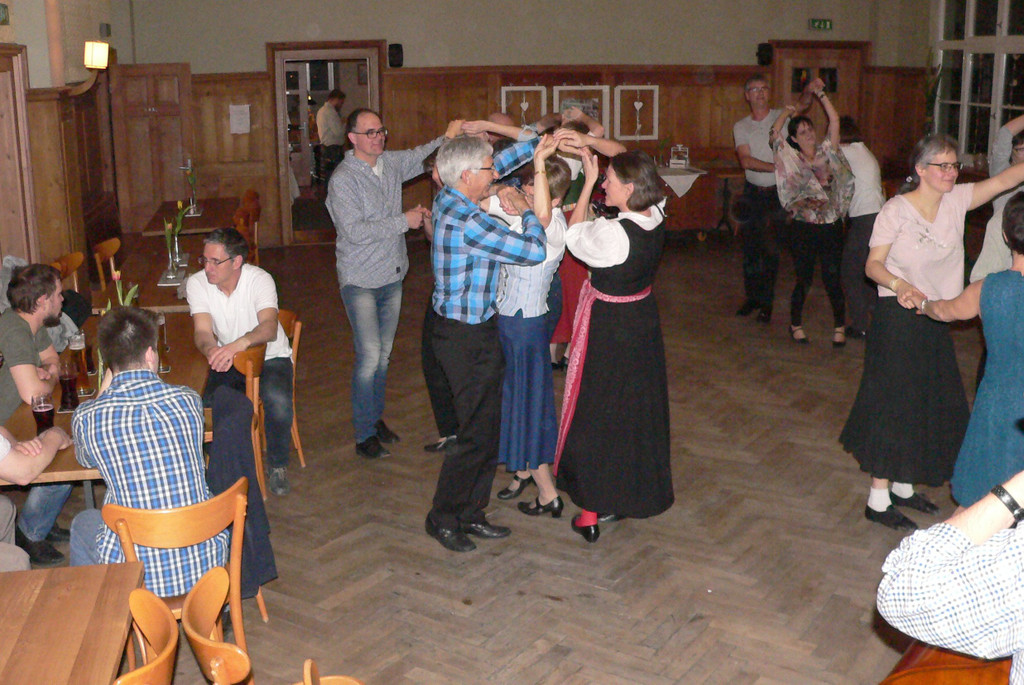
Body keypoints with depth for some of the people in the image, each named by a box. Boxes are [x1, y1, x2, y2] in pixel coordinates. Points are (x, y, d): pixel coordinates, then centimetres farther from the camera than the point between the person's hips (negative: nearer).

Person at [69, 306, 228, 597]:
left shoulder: (88, 417, -12)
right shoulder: (188, 400, -9)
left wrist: (104, 391, 13)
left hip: (140, 575, -1)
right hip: (204, 563, 2)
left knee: (82, 523, 30)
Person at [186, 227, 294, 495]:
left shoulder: (260, 280, -19)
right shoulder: (197, 283, -9)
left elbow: (269, 328, -35)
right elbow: (202, 330, -20)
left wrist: (240, 344, -56)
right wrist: (211, 350, -46)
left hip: (269, 356, -3)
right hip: (224, 361, 3)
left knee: (277, 401, -33)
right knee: (203, 404, -25)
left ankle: (277, 466, -7)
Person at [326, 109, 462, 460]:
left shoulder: (392, 163, 5)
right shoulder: (343, 180, -14)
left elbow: (421, 155, 23)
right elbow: (356, 230, -23)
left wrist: (448, 138, 4)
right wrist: (404, 221, -20)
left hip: (392, 276, 7)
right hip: (360, 280, -6)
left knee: (384, 353, 14)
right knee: (369, 355, -10)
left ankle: (376, 417, 30)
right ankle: (364, 434, 1)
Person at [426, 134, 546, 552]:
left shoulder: (448, 199, 4)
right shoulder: (468, 223, -25)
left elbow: (499, 164, 22)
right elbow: (534, 251, -23)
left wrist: (537, 143, 17)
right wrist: (527, 211, -6)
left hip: (474, 330, 10)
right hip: (467, 337, -10)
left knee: (488, 426, 16)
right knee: (478, 432, 0)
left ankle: (470, 512, 27)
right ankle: (443, 518, 16)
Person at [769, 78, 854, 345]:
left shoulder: (826, 152, 8)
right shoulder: (791, 159, 2)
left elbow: (835, 121, 2)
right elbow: (774, 134, -7)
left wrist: (820, 94, -1)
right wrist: (787, 112, 4)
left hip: (831, 226, 2)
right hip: (803, 227, -2)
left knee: (832, 277, 2)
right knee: (803, 278, 6)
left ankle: (839, 326, 16)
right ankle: (795, 324, 24)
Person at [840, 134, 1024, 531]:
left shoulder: (956, 201, 3)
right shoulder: (896, 210, -13)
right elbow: (873, 264, -14)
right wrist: (899, 285, -33)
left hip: (936, 318, 7)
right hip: (899, 319, -7)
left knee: (929, 404, 14)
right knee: (893, 404, -2)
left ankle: (903, 487, 30)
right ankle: (878, 500, 9)